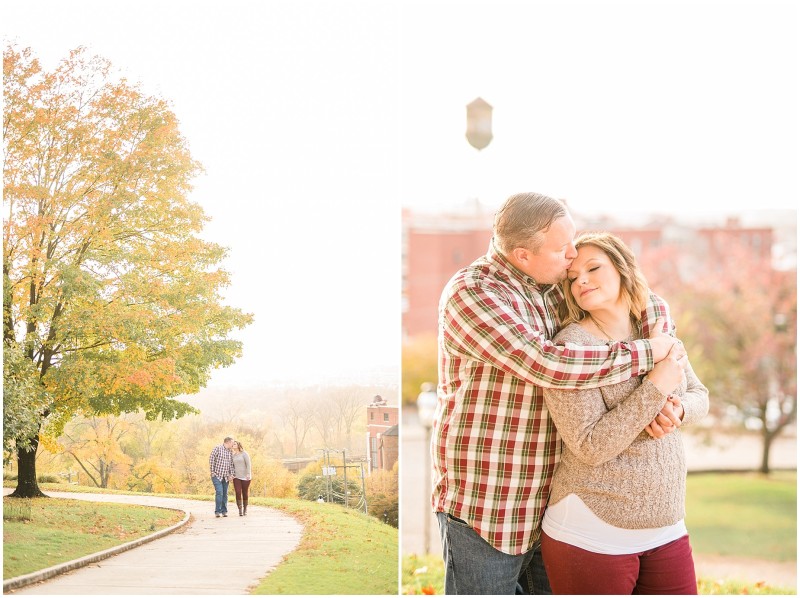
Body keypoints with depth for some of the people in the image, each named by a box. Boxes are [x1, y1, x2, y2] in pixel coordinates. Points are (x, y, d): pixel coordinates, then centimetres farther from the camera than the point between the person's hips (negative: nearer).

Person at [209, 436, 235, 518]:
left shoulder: (230, 452, 11)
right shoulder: (218, 448, -6)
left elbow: (231, 464, 15)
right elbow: (211, 459, -7)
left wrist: (231, 474, 3)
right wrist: (212, 471, -10)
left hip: (226, 477, 6)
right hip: (217, 475, -6)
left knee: (225, 494, 6)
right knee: (219, 492, -15)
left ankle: (224, 511, 13)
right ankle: (217, 511, -12)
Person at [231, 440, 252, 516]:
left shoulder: (244, 453, -4)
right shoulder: (233, 455, 12)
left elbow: (248, 464, -9)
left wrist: (248, 474, -17)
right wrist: (232, 474, 4)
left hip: (245, 477, -3)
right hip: (236, 477, 3)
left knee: (245, 493, 4)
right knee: (238, 493, -11)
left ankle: (245, 509, 21)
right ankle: (240, 510, -11)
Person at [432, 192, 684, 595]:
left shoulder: (558, 289, 6)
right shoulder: (470, 293, -17)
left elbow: (649, 304, 11)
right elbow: (548, 365, -28)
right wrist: (645, 354, -19)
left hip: (548, 500, 7)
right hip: (483, 506, -7)